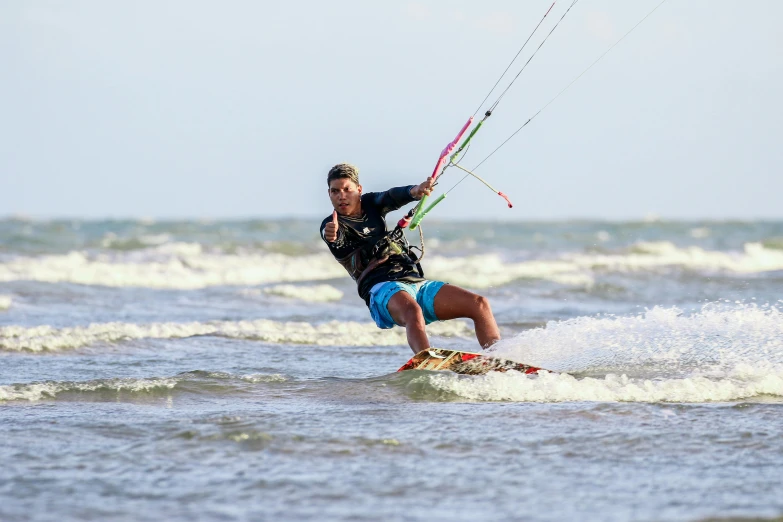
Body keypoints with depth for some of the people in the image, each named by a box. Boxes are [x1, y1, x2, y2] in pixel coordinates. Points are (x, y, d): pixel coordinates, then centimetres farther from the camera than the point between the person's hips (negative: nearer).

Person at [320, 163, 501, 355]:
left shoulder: (371, 204, 18)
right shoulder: (332, 225, 5)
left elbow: (391, 198, -3)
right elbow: (338, 245, -19)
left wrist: (414, 191, -27)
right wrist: (331, 236, -46)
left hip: (416, 282, 6)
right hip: (382, 288, -6)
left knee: (480, 304, -9)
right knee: (412, 311, -40)